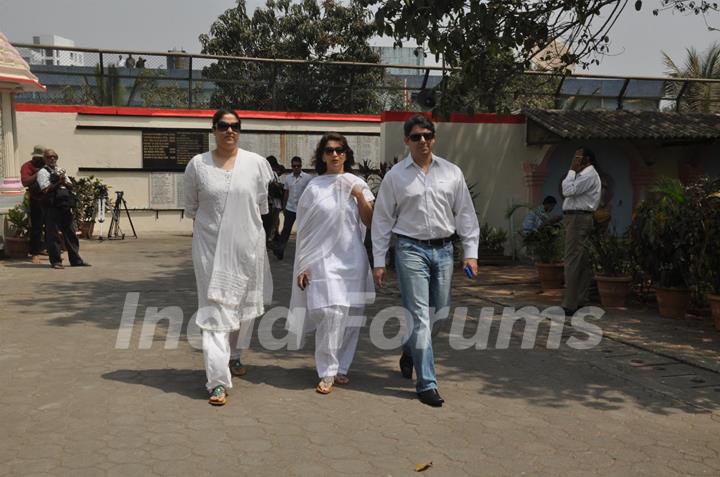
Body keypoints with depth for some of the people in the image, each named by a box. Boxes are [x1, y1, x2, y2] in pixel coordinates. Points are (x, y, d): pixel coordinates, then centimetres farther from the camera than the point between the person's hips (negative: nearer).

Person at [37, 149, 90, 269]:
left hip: (65, 206, 7)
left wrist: (64, 182, -5)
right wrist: (58, 183, -14)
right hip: (51, 207, -6)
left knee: (70, 233, 8)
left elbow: (71, 186, 14)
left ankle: (75, 259, 13)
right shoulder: (43, 172, 0)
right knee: (52, 234, -2)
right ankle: (55, 261, 5)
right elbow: (46, 189, -10)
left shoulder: (60, 170, 21)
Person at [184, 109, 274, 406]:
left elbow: (261, 206, 8)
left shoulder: (256, 163, -2)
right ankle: (218, 381, -5)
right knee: (215, 310, -5)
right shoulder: (198, 164, -2)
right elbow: (190, 207, 11)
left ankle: (232, 356, 41)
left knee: (238, 305, 17)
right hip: (211, 247, -1)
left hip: (247, 245, 2)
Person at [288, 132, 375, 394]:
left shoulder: (357, 184, 8)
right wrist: (303, 266, 1)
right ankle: (327, 373, -1)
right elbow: (304, 230, 4)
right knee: (330, 312, -13)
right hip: (323, 260, -3)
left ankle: (341, 367, 21)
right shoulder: (314, 187, 2)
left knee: (350, 316, 4)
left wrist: (359, 196, -7)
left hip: (353, 260, 3)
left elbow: (369, 222, 6)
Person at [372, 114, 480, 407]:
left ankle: (409, 353, 40)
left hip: (443, 250, 3)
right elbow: (382, 220, 4)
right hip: (411, 250, -3)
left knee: (438, 312, 12)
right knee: (419, 315, -6)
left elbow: (465, 214, 9)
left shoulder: (452, 173, 7)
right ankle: (426, 383, 0)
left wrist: (471, 252, 2)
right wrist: (378, 262, 1)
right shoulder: (395, 176, 1)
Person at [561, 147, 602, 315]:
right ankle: (581, 300, 18)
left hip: (578, 219, -11)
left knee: (572, 261, -12)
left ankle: (569, 305, -13)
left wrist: (572, 170, -12)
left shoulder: (588, 175, -10)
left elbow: (568, 190, -19)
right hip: (577, 219, 11)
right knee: (582, 261, 12)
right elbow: (567, 191, 18)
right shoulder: (584, 174, 22)